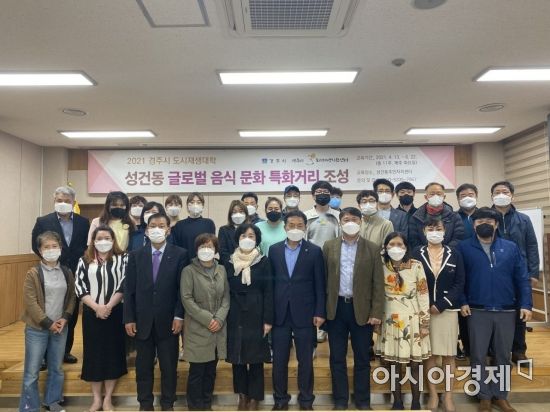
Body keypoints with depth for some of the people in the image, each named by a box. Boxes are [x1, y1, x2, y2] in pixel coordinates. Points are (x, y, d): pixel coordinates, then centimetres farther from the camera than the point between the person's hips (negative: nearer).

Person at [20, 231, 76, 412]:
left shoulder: (67, 272, 3)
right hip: (37, 329, -4)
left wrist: (65, 318, -7)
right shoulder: (33, 273, -9)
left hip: (60, 328, 4)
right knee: (32, 372, 4)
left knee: (57, 369, 16)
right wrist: (48, 323, -14)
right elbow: (30, 302, -12)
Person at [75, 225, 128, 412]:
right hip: (91, 313, 1)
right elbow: (79, 287, -2)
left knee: (113, 353, 4)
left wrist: (108, 306, -14)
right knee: (93, 354, 7)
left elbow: (124, 285, -5)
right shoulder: (85, 260, 5)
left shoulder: (121, 259, 1)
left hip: (115, 313, -1)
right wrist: (97, 307, -12)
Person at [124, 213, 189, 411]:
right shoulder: (135, 256, 4)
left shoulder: (180, 254, -3)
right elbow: (129, 289, 3)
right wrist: (129, 319, -2)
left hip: (168, 321, -2)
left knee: (169, 366, 9)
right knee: (143, 366, 13)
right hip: (142, 321, 2)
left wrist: (179, 316, -10)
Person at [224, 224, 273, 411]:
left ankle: (254, 397, 18)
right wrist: (223, 317, 3)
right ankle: (242, 394, 25)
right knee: (237, 356, 9)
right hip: (235, 316, 3)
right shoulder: (230, 263, 4)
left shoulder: (264, 262, -3)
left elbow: (268, 292, -5)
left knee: (256, 358, 4)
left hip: (256, 315, -2)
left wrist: (268, 320, -10)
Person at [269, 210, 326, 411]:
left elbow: (320, 285, -1)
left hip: (305, 314, -2)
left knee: (305, 360, 9)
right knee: (279, 360, 10)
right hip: (279, 314, 2)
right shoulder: (274, 250, 5)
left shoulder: (314, 251, -2)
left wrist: (320, 312, -6)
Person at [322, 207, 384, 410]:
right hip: (336, 308, 1)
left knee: (362, 359, 10)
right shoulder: (329, 247, 4)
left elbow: (378, 283, -1)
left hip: (362, 309, -1)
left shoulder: (372, 249, 1)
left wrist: (376, 312, -7)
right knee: (337, 358, 9)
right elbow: (323, 279, 3)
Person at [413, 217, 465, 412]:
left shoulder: (454, 254, 3)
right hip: (423, 310, 0)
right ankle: (433, 395, 18)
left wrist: (441, 305, -10)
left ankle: (448, 396, 17)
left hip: (448, 309, 1)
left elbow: (460, 283, -1)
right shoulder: (417, 254, 1)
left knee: (448, 354, 5)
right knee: (428, 353, 6)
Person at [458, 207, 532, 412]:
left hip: (506, 311, 2)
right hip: (477, 311, -2)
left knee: (503, 356, 13)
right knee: (478, 356, 5)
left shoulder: (511, 247, 6)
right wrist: (462, 302, -9)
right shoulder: (464, 247, 0)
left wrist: (526, 305, -5)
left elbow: (522, 278, 4)